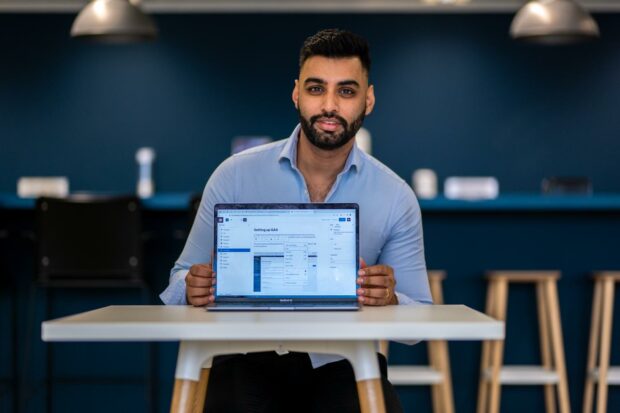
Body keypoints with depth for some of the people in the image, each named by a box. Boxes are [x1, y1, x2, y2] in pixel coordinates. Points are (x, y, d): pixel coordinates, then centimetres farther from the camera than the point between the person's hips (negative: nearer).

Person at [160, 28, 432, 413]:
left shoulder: (396, 197, 0)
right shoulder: (235, 176, -1)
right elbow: (184, 278, 7)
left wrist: (389, 301, -20)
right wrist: (195, 289, -18)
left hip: (343, 362, 2)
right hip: (251, 357, -1)